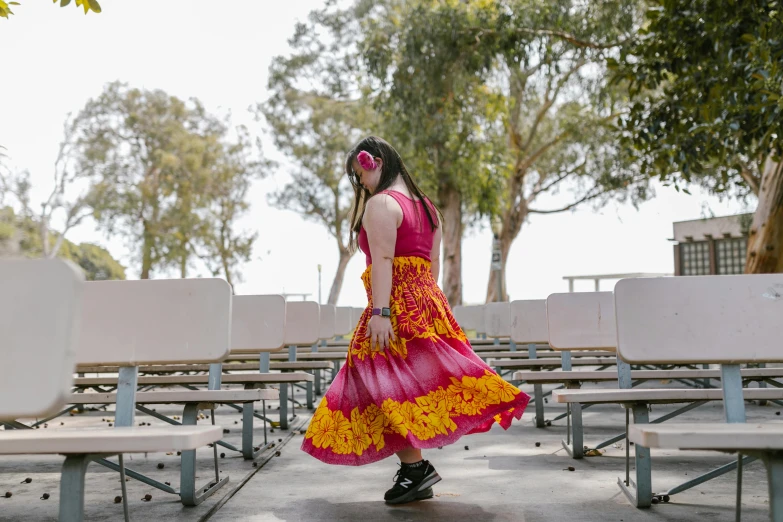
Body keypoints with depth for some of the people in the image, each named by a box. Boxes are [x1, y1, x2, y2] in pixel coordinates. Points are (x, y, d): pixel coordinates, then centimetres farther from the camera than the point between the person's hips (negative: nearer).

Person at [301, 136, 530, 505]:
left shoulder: (380, 204, -7)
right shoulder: (425, 205, 20)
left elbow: (383, 260, -18)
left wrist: (379, 312, -23)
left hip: (397, 304, -9)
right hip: (428, 302, 9)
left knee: (385, 385, -5)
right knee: (417, 378, 11)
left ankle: (415, 466, -6)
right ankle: (415, 471, 15)